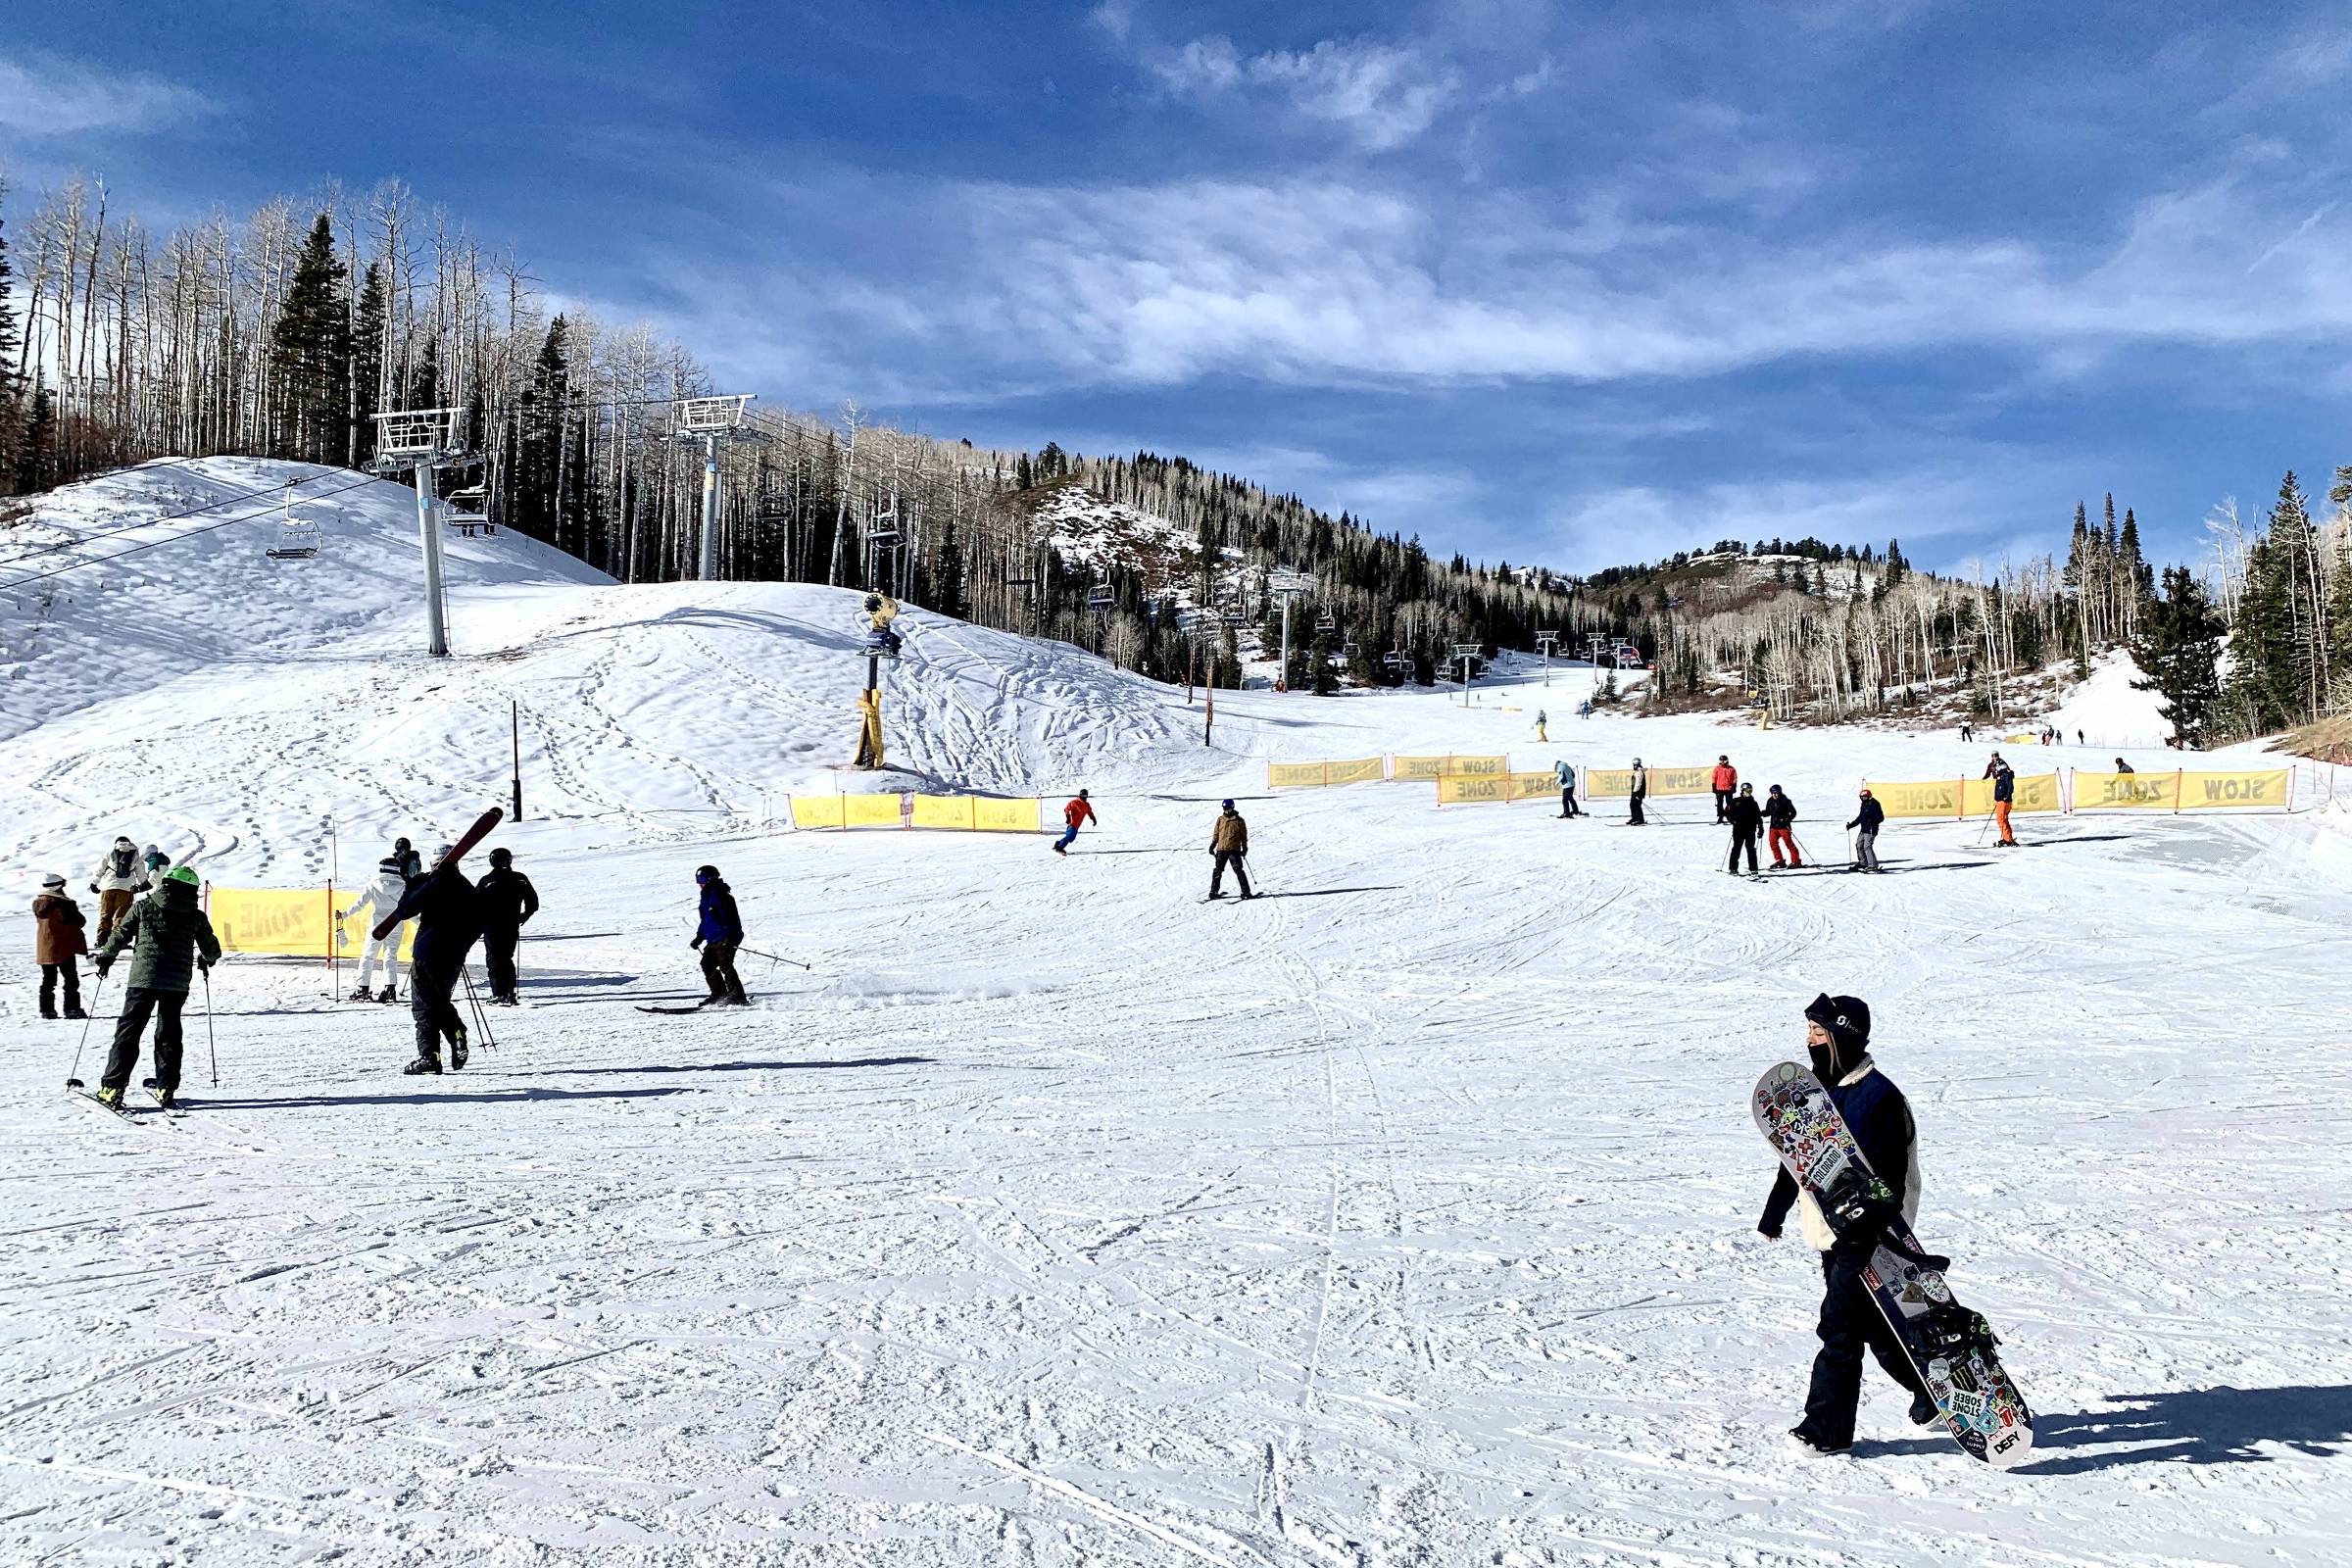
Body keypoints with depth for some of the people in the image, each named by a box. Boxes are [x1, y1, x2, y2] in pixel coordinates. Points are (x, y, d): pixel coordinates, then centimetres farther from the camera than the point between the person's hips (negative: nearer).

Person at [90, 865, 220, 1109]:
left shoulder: (143, 907, 3)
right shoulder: (197, 917, 5)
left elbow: (120, 935, 6)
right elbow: (212, 950, 13)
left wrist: (105, 958, 24)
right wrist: (206, 960, 37)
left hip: (143, 978, -1)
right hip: (177, 983, 1)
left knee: (128, 1032, 4)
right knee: (169, 1035, 13)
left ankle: (112, 1089, -2)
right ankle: (166, 1090, 11)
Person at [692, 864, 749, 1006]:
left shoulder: (721, 895, -12)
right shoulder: (707, 896, 19)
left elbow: (730, 917, -21)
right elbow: (705, 920, 30)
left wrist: (730, 937, -27)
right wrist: (699, 938, 28)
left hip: (725, 939, -11)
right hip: (713, 940, 11)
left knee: (725, 966, -16)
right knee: (707, 965, 9)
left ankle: (738, 997, -18)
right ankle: (719, 994, 18)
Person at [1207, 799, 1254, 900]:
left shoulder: (1239, 821, 2)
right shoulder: (1220, 819, 10)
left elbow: (1244, 835, 7)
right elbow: (1216, 833, 16)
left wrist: (1244, 848, 3)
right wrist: (1212, 845, 10)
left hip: (1234, 849, -3)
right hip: (1221, 849, 3)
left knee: (1238, 870, -8)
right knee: (1218, 870, 6)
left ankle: (1245, 891, -5)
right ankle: (1214, 891, 14)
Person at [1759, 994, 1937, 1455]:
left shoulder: (1879, 1096, -16)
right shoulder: (1820, 1089, 11)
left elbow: (1887, 1176, -21)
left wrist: (1875, 1233, -27)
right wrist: (1774, 1214, 25)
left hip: (1867, 1235, -9)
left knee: (1840, 1326, -7)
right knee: (1876, 1326, 17)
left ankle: (1827, 1427, 0)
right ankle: (1933, 1388, 34)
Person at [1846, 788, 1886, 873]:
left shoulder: (1874, 805, -11)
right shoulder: (1863, 805, 16)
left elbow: (1881, 818, -16)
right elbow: (1859, 818, 26)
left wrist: (1873, 822, -31)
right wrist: (1851, 825, 25)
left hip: (1871, 830, -10)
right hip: (1863, 830, 10)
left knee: (1867, 847, -15)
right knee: (1859, 845, 13)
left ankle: (1873, 865, -14)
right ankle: (1863, 863, 25)